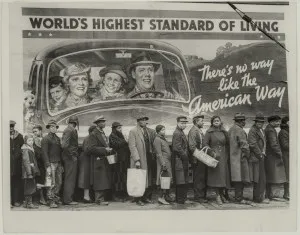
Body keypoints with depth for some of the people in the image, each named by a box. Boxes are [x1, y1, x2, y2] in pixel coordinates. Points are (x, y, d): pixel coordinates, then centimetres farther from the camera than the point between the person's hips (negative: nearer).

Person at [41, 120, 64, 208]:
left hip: (58, 163, 7)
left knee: (59, 182, 8)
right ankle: (51, 201, -1)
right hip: (51, 163, -7)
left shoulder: (57, 138, 17)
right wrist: (48, 166, -17)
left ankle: (56, 198, 20)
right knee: (52, 183, -7)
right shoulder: (45, 139, -5)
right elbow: (44, 153, -10)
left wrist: (61, 165, 18)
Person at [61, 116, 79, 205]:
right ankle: (68, 200, -2)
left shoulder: (67, 130, 15)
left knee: (68, 179, 14)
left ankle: (67, 199, 20)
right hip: (71, 158, -10)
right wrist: (71, 156, -18)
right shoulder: (70, 131, -15)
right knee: (70, 179, -5)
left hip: (68, 158, 10)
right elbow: (64, 145, -25)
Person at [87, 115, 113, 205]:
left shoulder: (103, 133, 19)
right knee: (100, 181, -8)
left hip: (105, 161, 9)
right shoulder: (94, 134, -10)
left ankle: (103, 198, 15)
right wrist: (104, 150, -19)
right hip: (98, 161, -9)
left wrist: (108, 150, 10)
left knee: (106, 181, 9)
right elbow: (90, 148, -19)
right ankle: (99, 199, -3)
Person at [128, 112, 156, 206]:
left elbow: (153, 144, 20)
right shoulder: (133, 132, -3)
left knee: (149, 179, 6)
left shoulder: (150, 131, 13)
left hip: (149, 158, 5)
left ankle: (147, 197, 16)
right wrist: (137, 160, -17)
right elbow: (132, 147, -9)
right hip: (139, 160, -5)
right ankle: (138, 199, 6)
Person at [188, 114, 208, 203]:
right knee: (198, 178, -5)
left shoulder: (199, 131, 18)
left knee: (203, 178, 12)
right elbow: (192, 147, -18)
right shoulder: (193, 131, -12)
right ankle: (198, 197, 1)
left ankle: (202, 196, 19)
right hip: (197, 159, -9)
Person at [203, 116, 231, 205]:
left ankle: (222, 194, 20)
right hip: (214, 156, -4)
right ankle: (218, 196, 0)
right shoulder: (209, 132, -2)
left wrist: (227, 155, 6)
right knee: (216, 175, -6)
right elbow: (205, 144, -6)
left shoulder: (224, 132, 10)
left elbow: (227, 144, 13)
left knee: (224, 174, 5)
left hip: (223, 156, 4)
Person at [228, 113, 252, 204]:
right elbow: (244, 145, -17)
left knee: (237, 178, 13)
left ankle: (237, 196, 17)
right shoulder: (240, 130, -15)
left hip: (233, 157, 10)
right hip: (240, 157, -9)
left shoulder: (231, 129, 15)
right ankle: (239, 198, -5)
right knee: (240, 177, -6)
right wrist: (247, 155, -5)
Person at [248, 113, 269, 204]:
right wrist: (260, 155, -13)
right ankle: (258, 198, -3)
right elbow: (253, 145, -18)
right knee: (259, 178, -8)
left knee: (259, 178, 12)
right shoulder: (252, 131, -11)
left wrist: (263, 153, 15)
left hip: (261, 157, 10)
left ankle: (257, 197, 19)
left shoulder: (261, 130, 19)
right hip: (256, 158, -10)